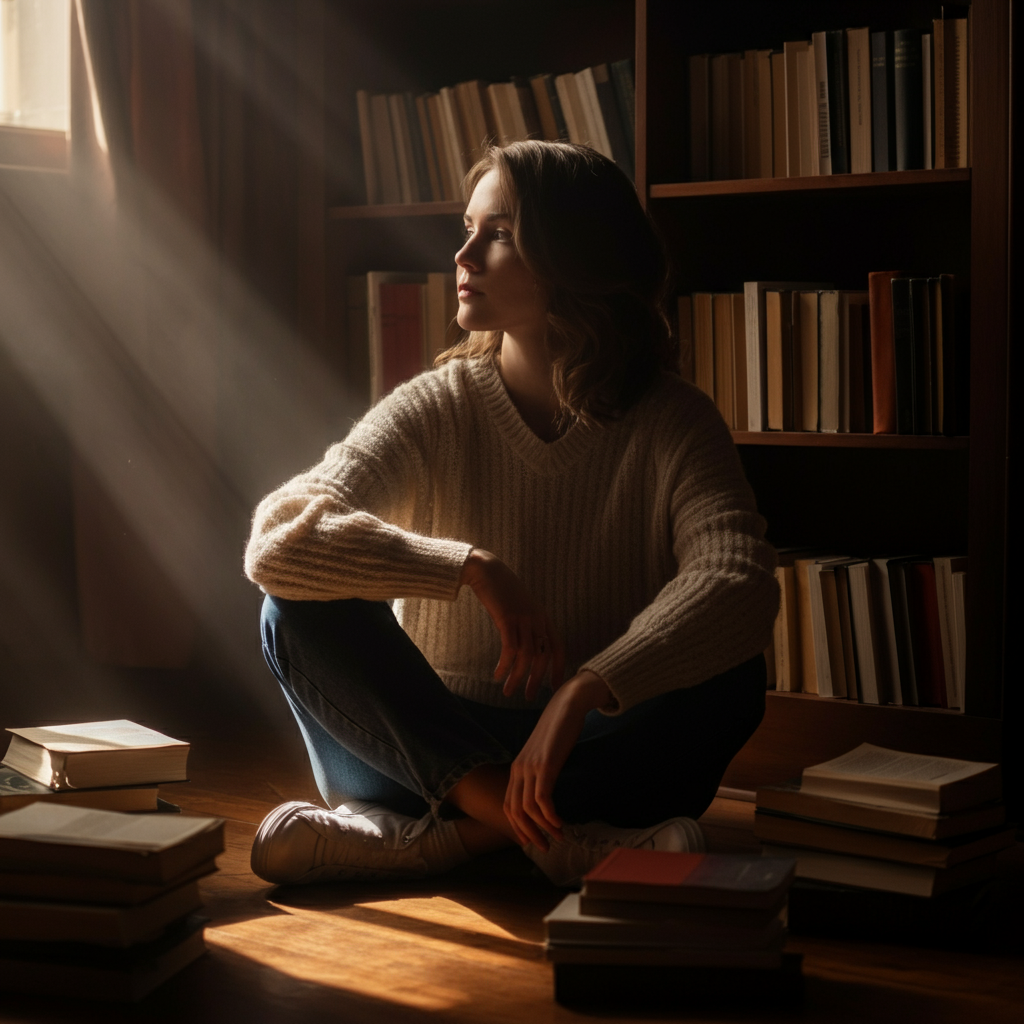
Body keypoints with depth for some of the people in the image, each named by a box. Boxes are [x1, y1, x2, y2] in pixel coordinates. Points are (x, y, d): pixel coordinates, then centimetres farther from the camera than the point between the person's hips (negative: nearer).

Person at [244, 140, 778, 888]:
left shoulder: (671, 422, -7)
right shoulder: (435, 409, -4)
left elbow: (743, 583, -26)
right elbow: (277, 540, -19)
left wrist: (579, 694, -39)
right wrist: (474, 569, -28)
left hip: (602, 753, -1)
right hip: (435, 744, 1)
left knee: (731, 673, -29)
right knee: (302, 608, -22)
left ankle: (430, 840, -32)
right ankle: (562, 837, -32)